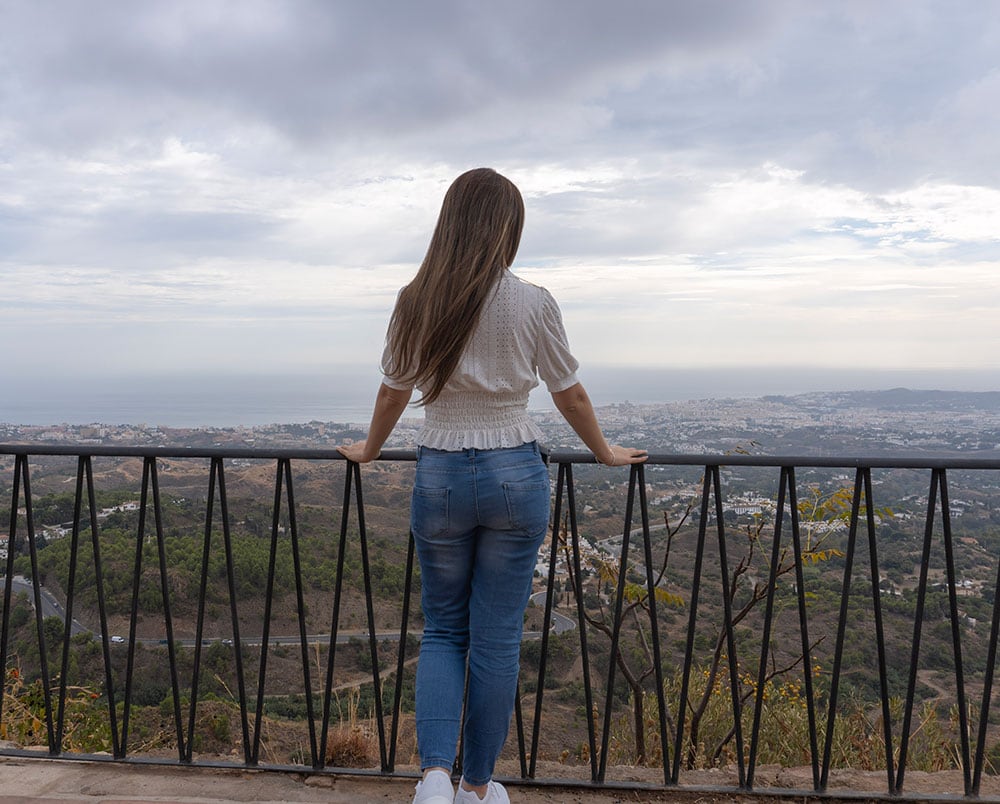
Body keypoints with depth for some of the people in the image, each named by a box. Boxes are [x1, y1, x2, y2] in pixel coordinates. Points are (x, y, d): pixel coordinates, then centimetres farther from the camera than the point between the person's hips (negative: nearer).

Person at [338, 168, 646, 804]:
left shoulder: (416, 302, -3)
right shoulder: (532, 304, -8)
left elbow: (395, 390, 9)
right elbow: (571, 394, 3)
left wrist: (369, 449, 27)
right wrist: (606, 453, 20)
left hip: (440, 476, 2)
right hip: (515, 475, -1)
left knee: (442, 631, 17)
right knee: (497, 640, 10)